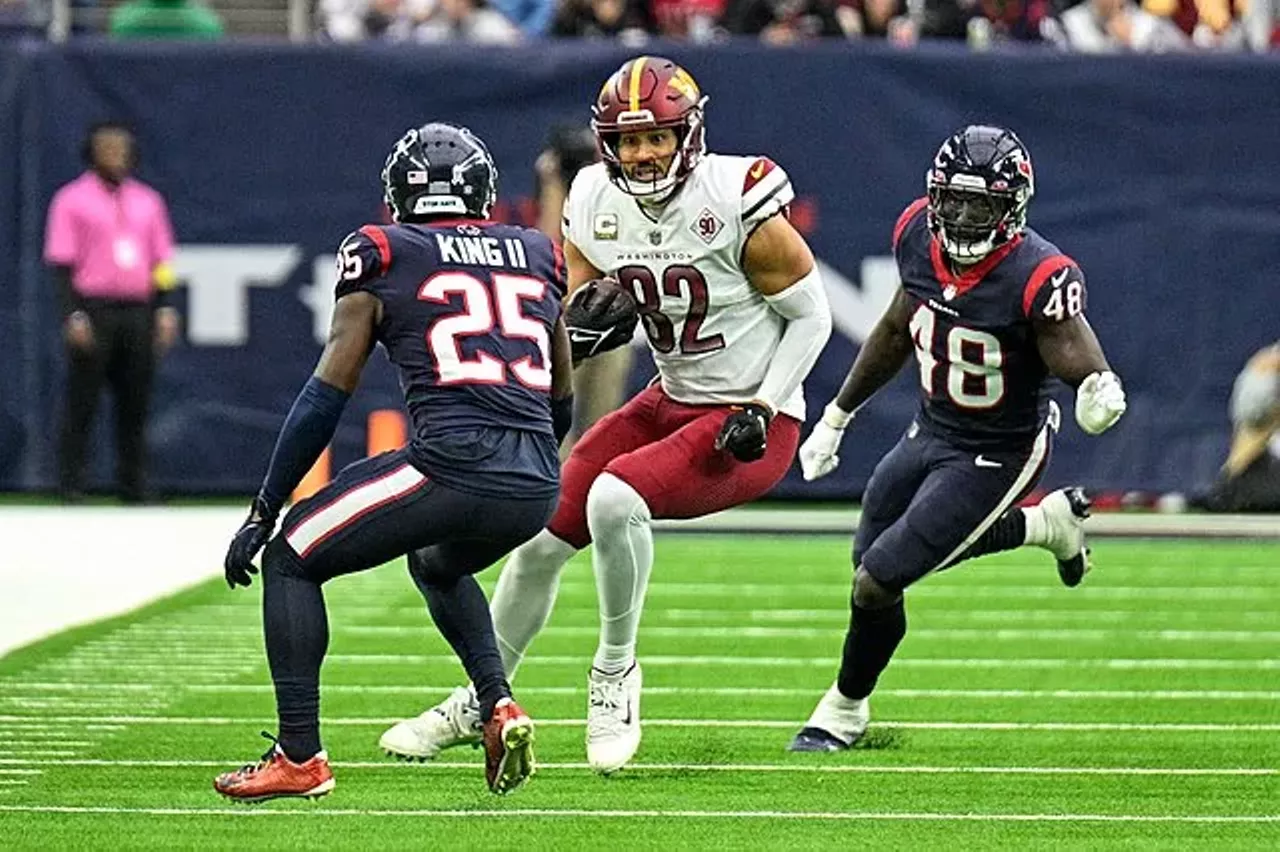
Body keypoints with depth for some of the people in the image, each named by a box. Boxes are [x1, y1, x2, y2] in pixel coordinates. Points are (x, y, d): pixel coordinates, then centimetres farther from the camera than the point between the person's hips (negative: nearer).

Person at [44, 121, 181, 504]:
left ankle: (135, 487, 8)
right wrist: (73, 316, -14)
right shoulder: (72, 200, 0)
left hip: (138, 312, 4)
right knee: (82, 401, -5)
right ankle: (71, 486, -3)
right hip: (92, 310, -4)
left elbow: (160, 263, 16)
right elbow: (61, 263, -5)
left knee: (135, 402, 4)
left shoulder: (148, 201, 15)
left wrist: (165, 310, 5)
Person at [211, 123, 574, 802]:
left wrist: (263, 511, 10)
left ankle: (299, 756, 5)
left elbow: (327, 396, 5)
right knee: (438, 565, 37)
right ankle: (497, 705, 16)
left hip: (452, 461, -6)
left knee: (291, 560, 13)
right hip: (537, 489, 6)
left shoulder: (384, 258, 8)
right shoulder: (536, 256, 21)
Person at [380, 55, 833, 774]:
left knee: (615, 497, -30)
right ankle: (478, 704, 24)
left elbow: (811, 315, -10)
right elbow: (578, 336, 7)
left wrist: (762, 409, -18)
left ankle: (615, 674, -8)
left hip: (750, 426, -7)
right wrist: (589, 319, -17)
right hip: (671, 404, 7)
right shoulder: (597, 207, -3)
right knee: (543, 533, 3)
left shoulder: (737, 204, -20)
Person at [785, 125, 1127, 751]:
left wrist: (1099, 398, -56)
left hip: (995, 457, -7)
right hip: (930, 431, 7)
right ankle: (1044, 524, 34)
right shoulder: (919, 236, -10)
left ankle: (843, 710, 22)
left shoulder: (1037, 278, -30)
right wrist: (836, 416, 17)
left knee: (877, 584, -7)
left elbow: (1084, 369, -29)